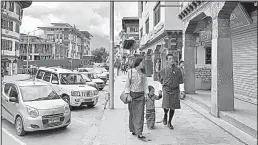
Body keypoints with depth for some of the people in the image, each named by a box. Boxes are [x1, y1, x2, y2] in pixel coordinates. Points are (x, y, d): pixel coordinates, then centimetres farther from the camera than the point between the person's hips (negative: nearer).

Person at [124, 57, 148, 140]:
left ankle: (139, 133, -1)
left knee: (140, 114, -3)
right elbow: (127, 84, -3)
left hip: (140, 95, 2)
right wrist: (128, 95, -8)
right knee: (132, 113, 8)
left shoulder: (143, 73, 7)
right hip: (132, 95, -2)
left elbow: (145, 84, 10)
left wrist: (146, 94, 2)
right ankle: (133, 130, 25)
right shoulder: (130, 71, -3)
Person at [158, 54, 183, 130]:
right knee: (166, 106, -11)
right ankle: (165, 115, 25)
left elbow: (181, 80, 11)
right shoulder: (164, 70, 0)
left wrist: (175, 83, 1)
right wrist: (166, 83, 4)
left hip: (175, 89, 2)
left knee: (173, 107, 6)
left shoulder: (177, 69, 3)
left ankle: (169, 122, 24)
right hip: (167, 89, -2)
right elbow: (161, 80, 12)